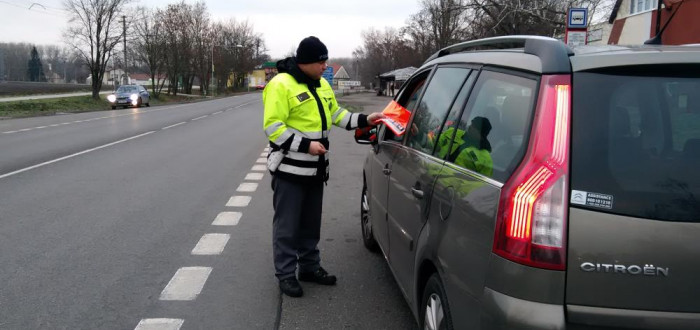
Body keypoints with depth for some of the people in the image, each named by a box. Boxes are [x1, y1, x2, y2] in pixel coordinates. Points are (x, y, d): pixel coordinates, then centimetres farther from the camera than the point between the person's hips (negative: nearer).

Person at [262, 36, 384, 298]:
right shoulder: (281, 85, -16)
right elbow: (272, 127, -20)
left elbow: (336, 114, 19)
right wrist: (305, 144, -24)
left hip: (315, 169, 8)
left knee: (311, 223, 17)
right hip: (290, 169, -8)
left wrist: (364, 120, 7)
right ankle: (285, 274, 12)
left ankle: (310, 267, 30)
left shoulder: (321, 85, 11)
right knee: (287, 225, 1)